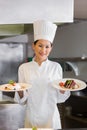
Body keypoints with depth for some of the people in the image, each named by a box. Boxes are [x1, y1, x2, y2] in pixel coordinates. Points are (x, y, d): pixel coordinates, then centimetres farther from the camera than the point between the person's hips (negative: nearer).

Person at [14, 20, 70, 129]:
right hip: (32, 118, 0)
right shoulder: (23, 68, -4)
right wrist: (20, 91, -21)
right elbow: (22, 99, -2)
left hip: (51, 117, 0)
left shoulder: (56, 67, -4)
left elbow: (59, 99, 0)